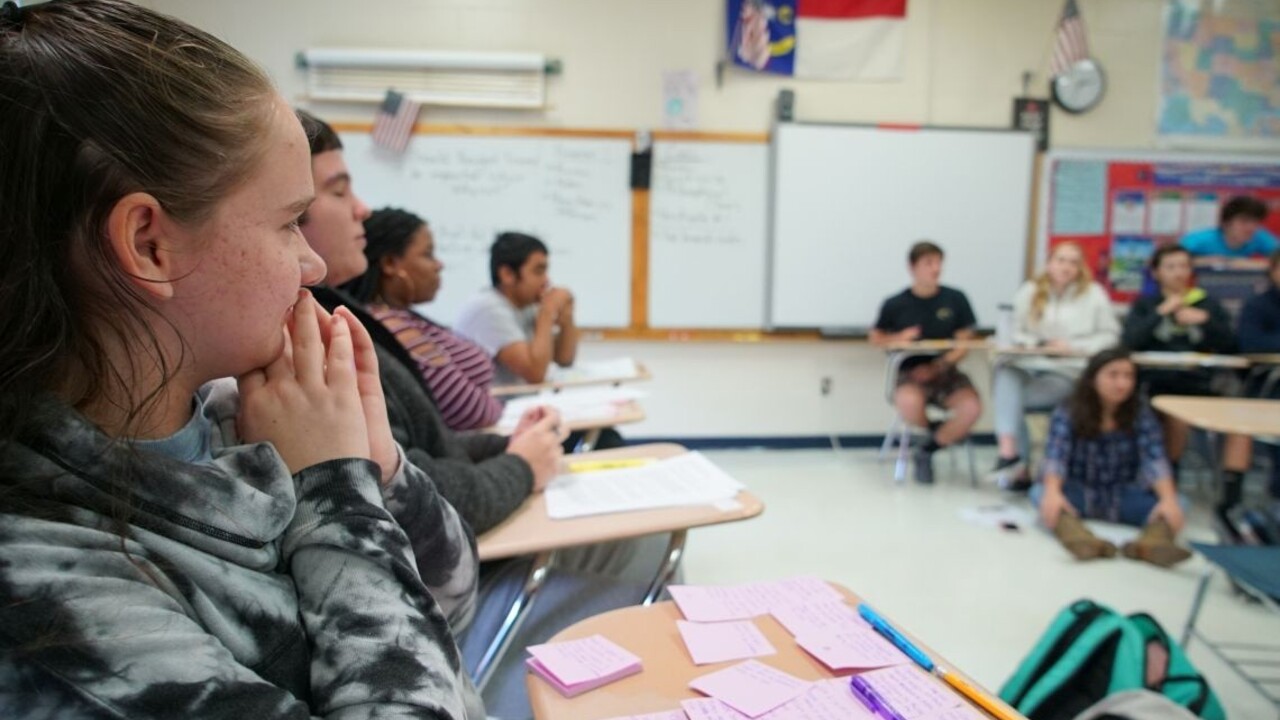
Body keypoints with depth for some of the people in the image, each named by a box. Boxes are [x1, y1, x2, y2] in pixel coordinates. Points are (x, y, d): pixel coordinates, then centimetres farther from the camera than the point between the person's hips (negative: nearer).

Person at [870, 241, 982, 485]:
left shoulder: (955, 299, 3)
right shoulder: (895, 305, 0)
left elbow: (964, 344, 3)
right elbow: (876, 337, 12)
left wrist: (936, 367, -14)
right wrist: (898, 338, -11)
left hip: (946, 372, 2)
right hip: (911, 374, -2)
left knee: (972, 408, -28)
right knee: (908, 403, -37)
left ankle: (927, 451, 0)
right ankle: (934, 430, 3)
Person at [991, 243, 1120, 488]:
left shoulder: (1093, 293, 6)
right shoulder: (1029, 291, 12)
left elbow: (1110, 335, 3)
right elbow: (1017, 332, 10)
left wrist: (1074, 347, -11)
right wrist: (1036, 344, -11)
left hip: (1069, 371, -2)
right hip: (1029, 364, 2)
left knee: (1013, 400, -28)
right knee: (1005, 372, -35)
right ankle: (1008, 451, -42)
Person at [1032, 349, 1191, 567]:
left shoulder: (1141, 414, -4)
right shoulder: (1067, 413, -8)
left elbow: (1155, 459, -18)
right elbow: (1056, 456, -24)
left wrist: (1169, 500, -37)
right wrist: (1053, 493, -44)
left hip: (1124, 498, 2)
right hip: (1078, 495, -2)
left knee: (1177, 502, -26)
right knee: (1040, 492, -33)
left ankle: (1152, 541, -57)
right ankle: (1080, 539, -61)